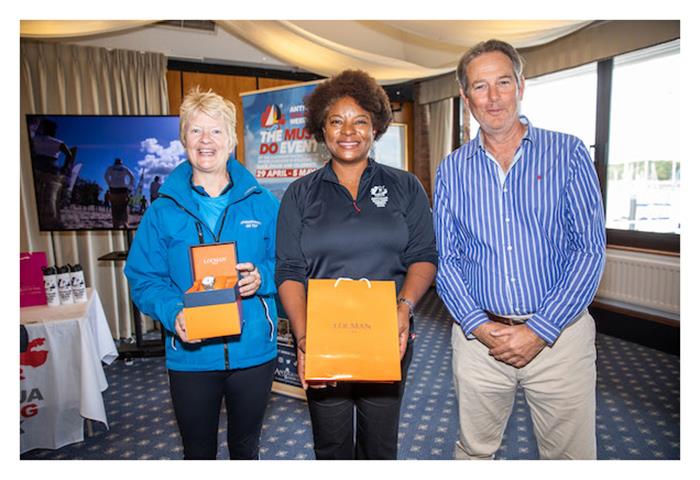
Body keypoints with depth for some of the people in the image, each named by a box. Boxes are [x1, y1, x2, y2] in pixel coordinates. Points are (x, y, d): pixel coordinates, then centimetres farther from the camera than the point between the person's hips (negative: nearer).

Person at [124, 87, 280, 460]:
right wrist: (172, 312, -21)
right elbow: (143, 278, -3)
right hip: (190, 355, 0)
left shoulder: (262, 203, -3)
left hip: (253, 350, 1)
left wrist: (261, 277, -21)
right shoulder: (163, 210, -3)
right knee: (198, 453, 21)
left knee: (246, 448, 24)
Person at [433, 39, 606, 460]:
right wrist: (478, 325, -10)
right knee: (474, 451, 18)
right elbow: (446, 258, 2)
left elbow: (589, 249, -6)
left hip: (558, 333, -1)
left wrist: (540, 331, -13)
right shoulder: (452, 170, 4)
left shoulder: (568, 153, -1)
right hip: (478, 334, 2)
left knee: (569, 454, 13)